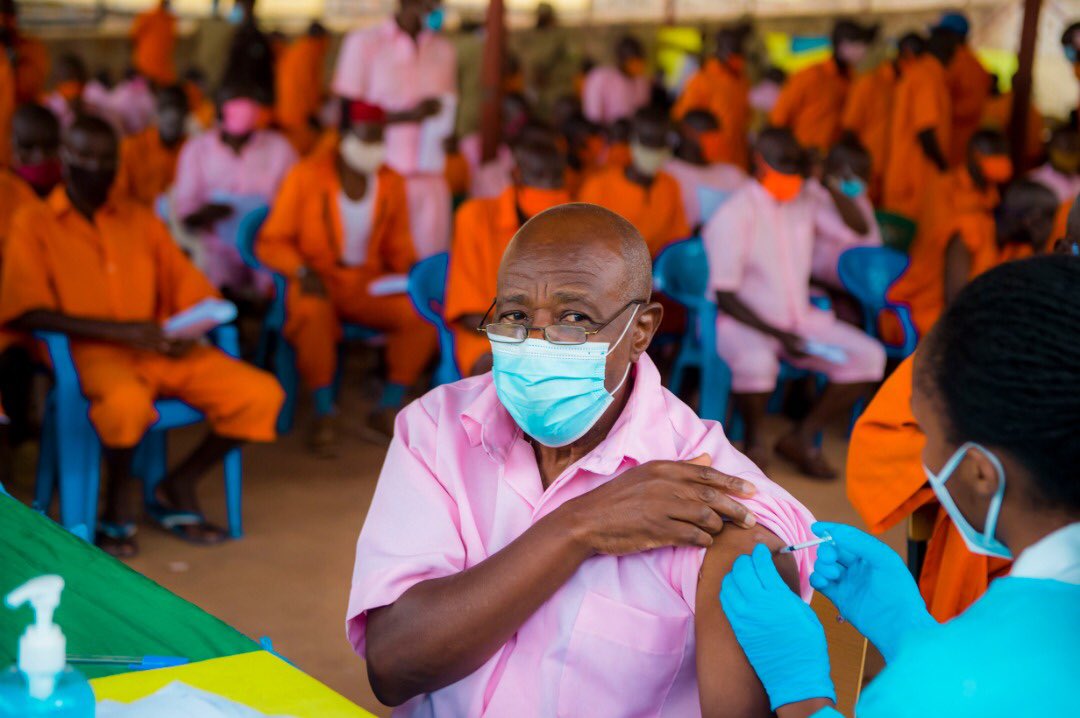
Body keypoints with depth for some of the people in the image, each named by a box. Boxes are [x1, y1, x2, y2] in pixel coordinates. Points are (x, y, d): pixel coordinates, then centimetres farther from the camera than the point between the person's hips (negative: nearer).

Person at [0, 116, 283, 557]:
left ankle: (177, 487, 4)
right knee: (127, 403, -40)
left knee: (262, 395, -17)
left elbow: (192, 291, 18)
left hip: (164, 350, 5)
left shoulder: (140, 220, 21)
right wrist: (118, 331, -17)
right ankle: (119, 495, -8)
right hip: (93, 351, -5)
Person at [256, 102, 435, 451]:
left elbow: (399, 247, 17)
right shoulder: (306, 176, -4)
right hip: (318, 282, -4)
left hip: (369, 284, 4)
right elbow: (270, 243, -4)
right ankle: (324, 412, -22)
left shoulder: (392, 183, 7)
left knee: (424, 311, -24)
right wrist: (302, 271, -22)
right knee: (313, 312, -40)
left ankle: (389, 408, -8)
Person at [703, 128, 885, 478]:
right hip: (742, 320, -6)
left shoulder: (804, 203, 8)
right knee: (757, 361, -40)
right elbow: (725, 297, -14)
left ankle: (802, 437, -3)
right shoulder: (734, 214, -11)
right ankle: (754, 442, -10)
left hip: (799, 319, 7)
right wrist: (777, 335, -22)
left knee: (869, 356, -11)